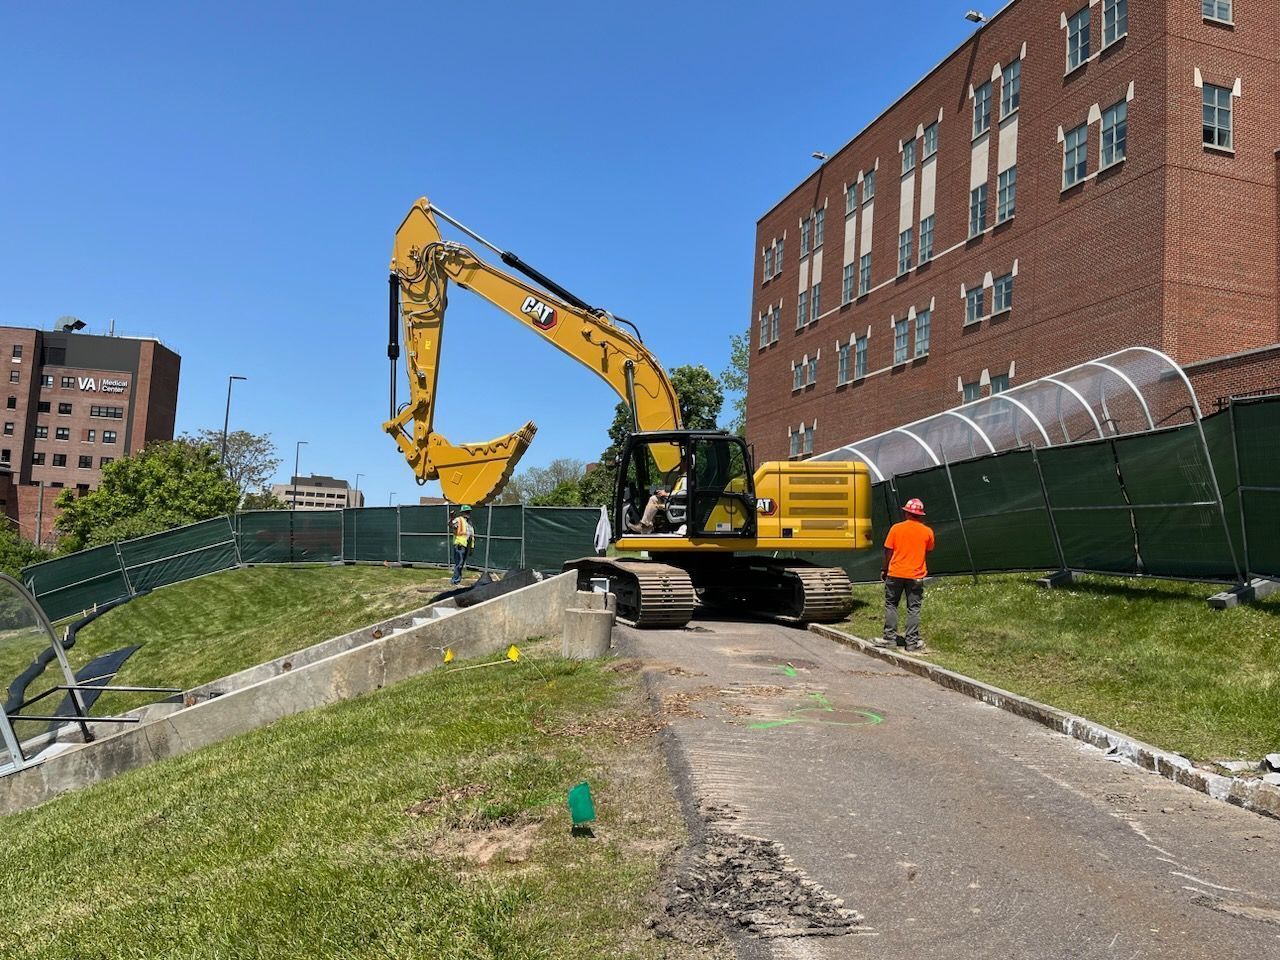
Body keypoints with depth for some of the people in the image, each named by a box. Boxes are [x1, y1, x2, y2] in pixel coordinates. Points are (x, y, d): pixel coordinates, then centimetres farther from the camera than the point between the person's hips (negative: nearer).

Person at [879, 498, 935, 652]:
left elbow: (888, 551, -2)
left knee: (891, 605, 13)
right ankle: (912, 642, 6)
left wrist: (884, 569, 8)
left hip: (895, 574, 0)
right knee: (913, 609, 6)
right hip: (916, 576, 1)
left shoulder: (896, 528, -5)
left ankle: (890, 637, 11)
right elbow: (928, 551, 10)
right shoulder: (927, 532, -2)